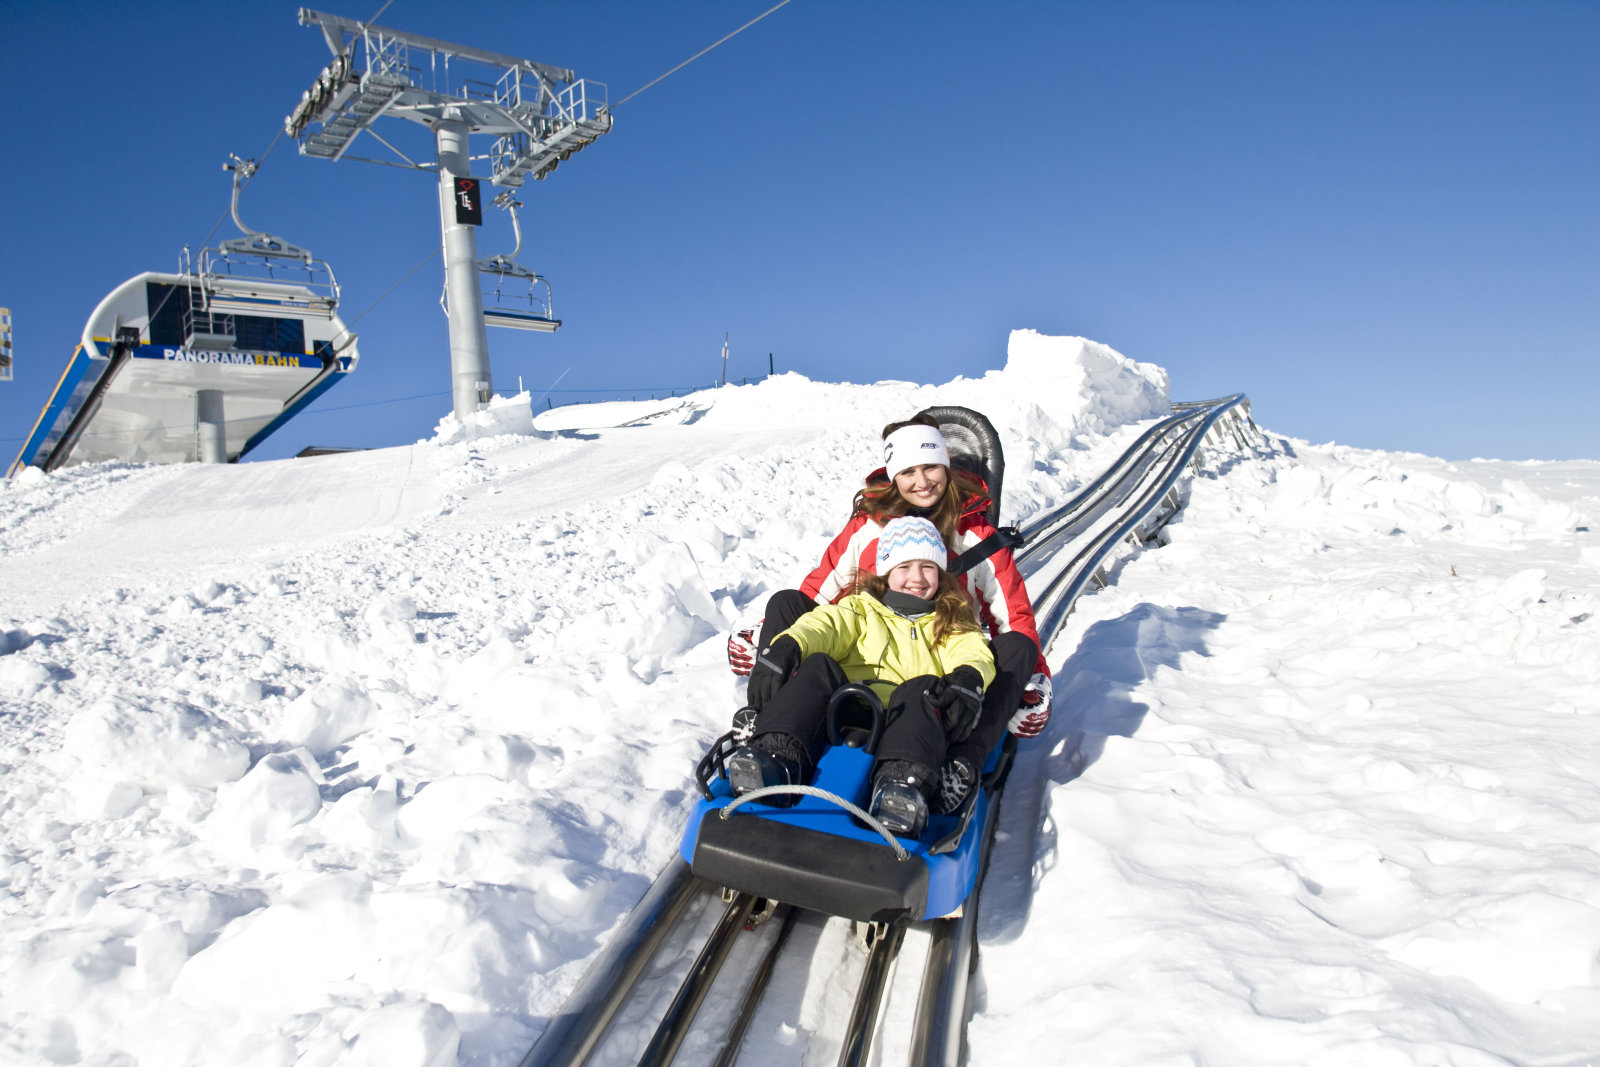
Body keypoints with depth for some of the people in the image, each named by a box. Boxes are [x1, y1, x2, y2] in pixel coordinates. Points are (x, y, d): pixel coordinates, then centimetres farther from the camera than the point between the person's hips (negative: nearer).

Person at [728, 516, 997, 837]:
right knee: (817, 666, -24)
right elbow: (824, 624, 6)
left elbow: (974, 653, 5)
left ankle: (904, 783, -57)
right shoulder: (861, 608, 28)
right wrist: (785, 646, -17)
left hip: (908, 719, -1)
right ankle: (776, 756, -45)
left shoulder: (952, 624, 28)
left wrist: (968, 679, -22)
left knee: (922, 690, -31)